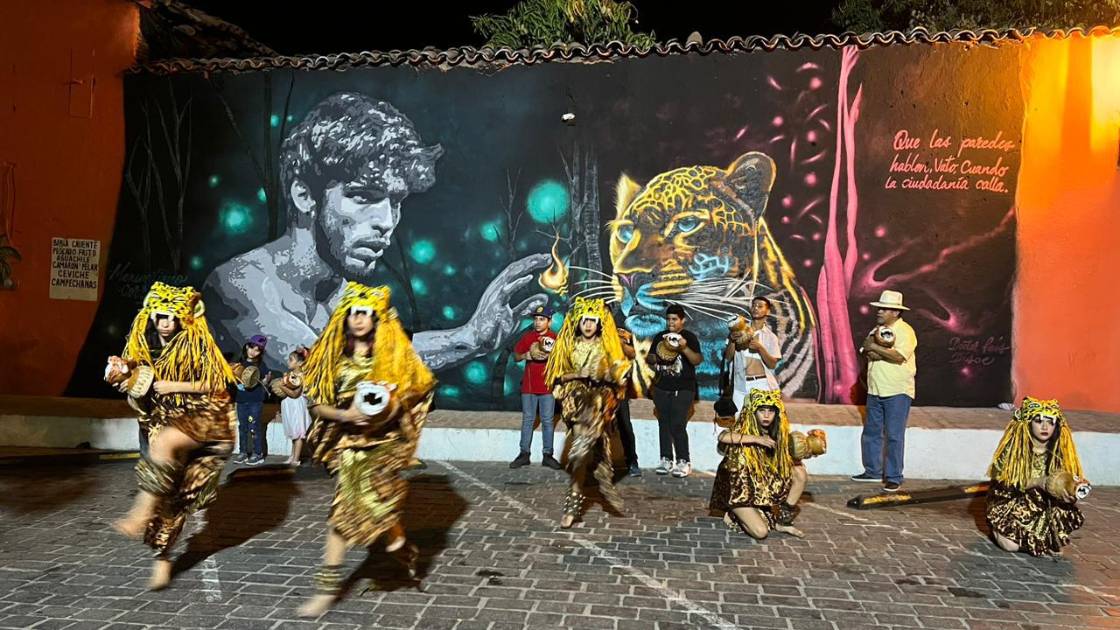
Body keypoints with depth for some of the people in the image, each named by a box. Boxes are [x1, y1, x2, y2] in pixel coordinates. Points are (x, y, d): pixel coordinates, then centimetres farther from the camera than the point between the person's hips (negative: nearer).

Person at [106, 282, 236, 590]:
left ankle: (140, 516, -34)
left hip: (201, 417, -5)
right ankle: (162, 559, 6)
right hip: (164, 419, 5)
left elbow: (216, 384, -11)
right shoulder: (148, 345, 7)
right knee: (167, 491, -1)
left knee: (165, 442, -36)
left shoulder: (198, 344, -10)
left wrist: (175, 386, -16)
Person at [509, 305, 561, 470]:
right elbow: (516, 356, 9)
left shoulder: (555, 338, -1)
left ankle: (547, 455, 9)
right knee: (527, 420, 7)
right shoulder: (527, 336, 5)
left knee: (547, 421, 3)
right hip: (529, 385, 2)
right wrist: (527, 355, -11)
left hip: (548, 386, -2)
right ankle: (524, 454, 12)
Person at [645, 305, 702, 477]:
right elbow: (650, 358, 19)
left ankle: (684, 462, -3)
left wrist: (685, 348, -27)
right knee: (664, 424, 7)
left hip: (683, 389, -5)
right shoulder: (660, 337, 11)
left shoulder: (690, 337, -2)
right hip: (661, 388, 5)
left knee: (678, 426, -10)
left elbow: (697, 361, -12)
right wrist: (651, 360, -4)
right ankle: (666, 460, 14)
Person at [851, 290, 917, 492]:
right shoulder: (876, 330, 14)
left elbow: (899, 356, -22)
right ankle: (873, 471, 24)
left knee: (894, 436, -4)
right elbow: (865, 355, 4)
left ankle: (893, 477, 4)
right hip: (875, 391, 8)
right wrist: (884, 353, -14)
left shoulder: (905, 331, -9)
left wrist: (875, 348, -16)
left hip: (898, 393, -7)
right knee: (871, 433, 12)